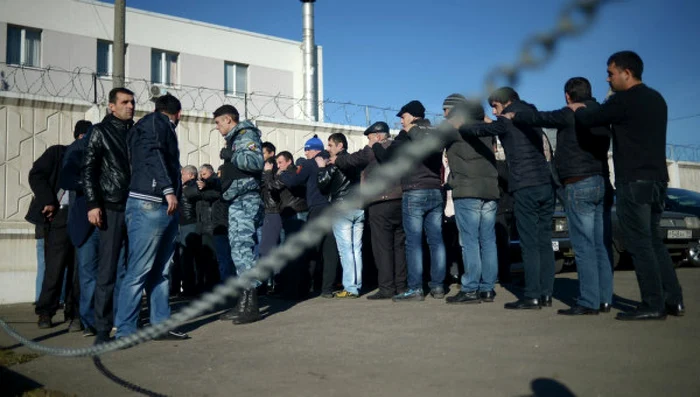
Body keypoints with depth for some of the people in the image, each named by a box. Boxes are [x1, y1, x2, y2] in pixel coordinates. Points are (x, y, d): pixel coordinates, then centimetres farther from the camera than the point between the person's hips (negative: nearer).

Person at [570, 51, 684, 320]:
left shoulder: (624, 100, -11)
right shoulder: (656, 99, 17)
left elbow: (589, 120, -8)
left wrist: (578, 109, 14)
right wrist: (589, 110, 28)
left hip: (634, 181, -9)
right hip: (657, 179, 9)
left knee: (639, 244, -5)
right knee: (652, 241, 14)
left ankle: (653, 305, -4)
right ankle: (673, 300, 14)